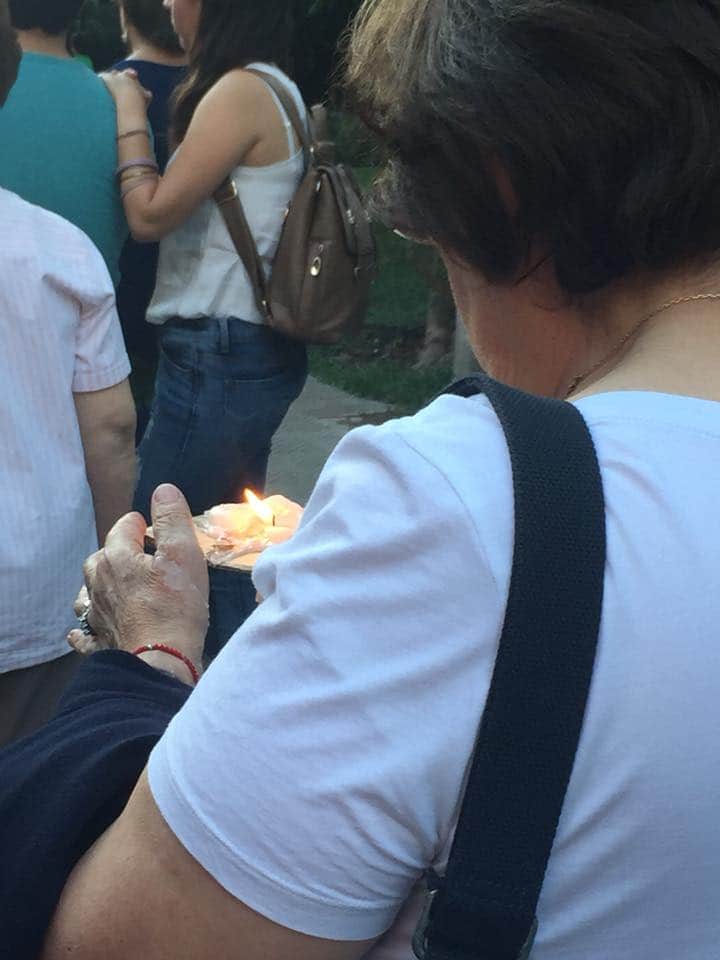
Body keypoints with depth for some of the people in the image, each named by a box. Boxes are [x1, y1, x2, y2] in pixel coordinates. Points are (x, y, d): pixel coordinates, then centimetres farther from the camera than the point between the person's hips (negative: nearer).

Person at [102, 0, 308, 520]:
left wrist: (130, 115, -4)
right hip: (254, 351, 10)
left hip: (219, 358, -10)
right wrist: (139, 112, 13)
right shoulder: (275, 87, 14)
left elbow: (150, 215, -15)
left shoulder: (241, 91, -15)